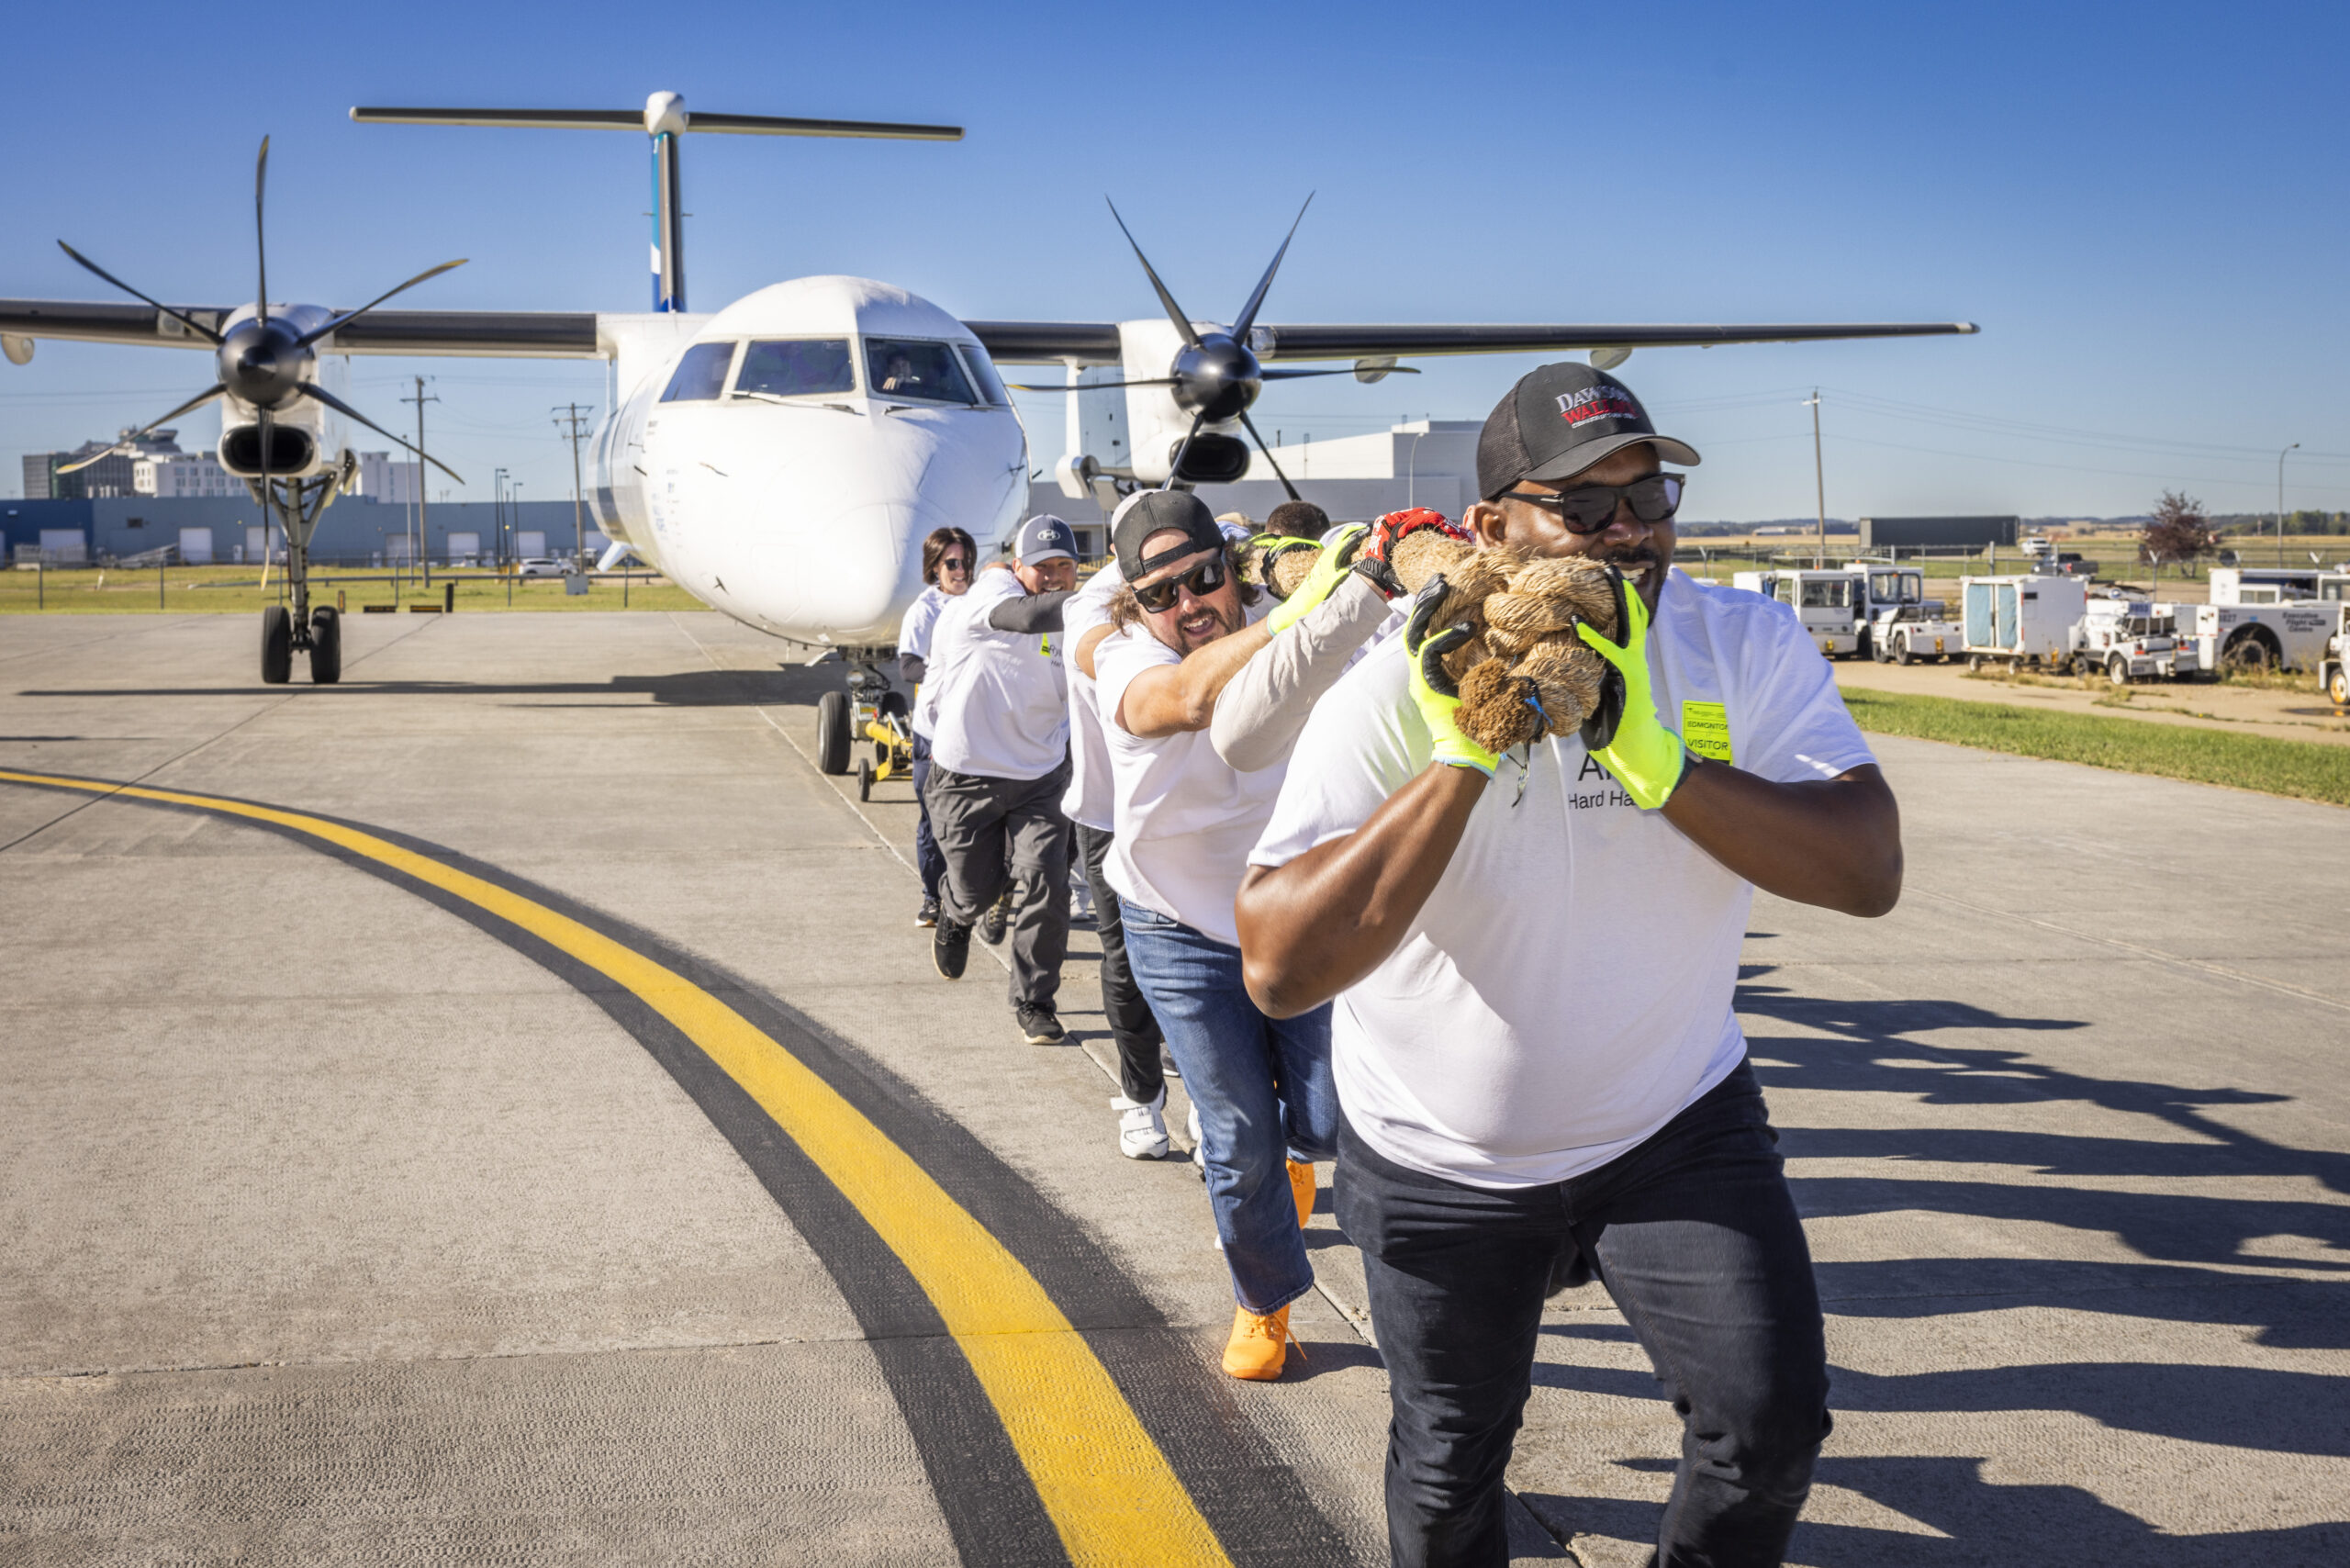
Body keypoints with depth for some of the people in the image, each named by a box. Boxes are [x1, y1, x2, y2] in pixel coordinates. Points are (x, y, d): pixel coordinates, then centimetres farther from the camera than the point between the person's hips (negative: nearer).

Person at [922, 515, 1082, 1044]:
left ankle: (1035, 1001, 6)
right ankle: (954, 915, 51)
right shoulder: (991, 591, -15)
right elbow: (1029, 617, -39)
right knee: (976, 890, 11)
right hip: (968, 776, -3)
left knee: (1045, 882, -12)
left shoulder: (1071, 623, 1)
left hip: (1040, 778, 3)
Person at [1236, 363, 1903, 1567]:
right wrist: (1464, 762, -36)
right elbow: (1279, 971, -31)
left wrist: (1658, 761, -36)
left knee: (1770, 1421, -10)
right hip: (1441, 1153, -1)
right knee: (1448, 1470, 14)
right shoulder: (1401, 689, -22)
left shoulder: (1745, 645, -14)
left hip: (1676, 1119, 1)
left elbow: (1869, 871, -25)